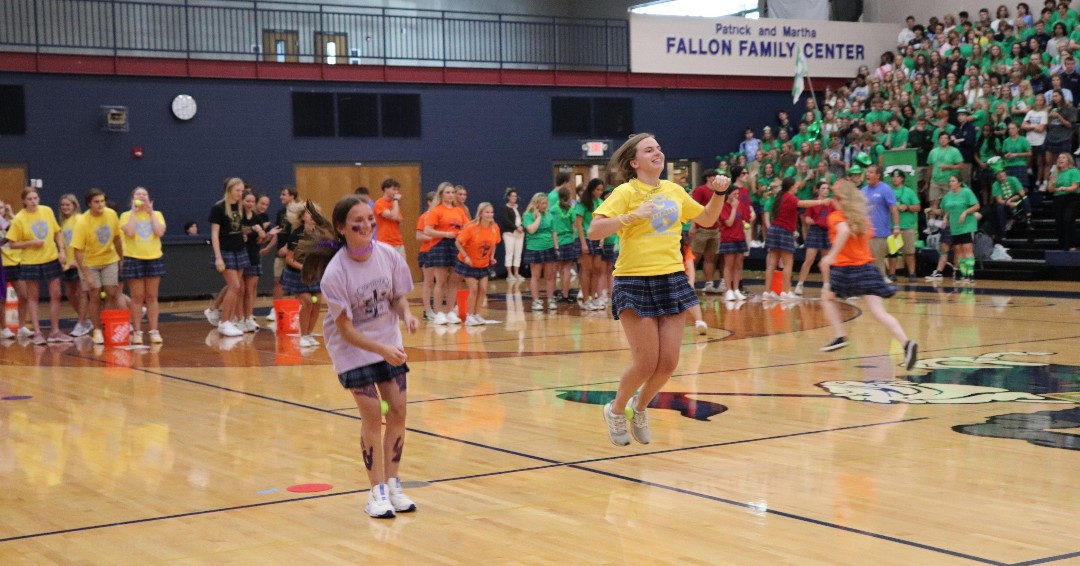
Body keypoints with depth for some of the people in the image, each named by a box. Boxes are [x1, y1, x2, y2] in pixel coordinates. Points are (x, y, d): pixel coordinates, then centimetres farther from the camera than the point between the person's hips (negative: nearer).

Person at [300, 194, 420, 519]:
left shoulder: (388, 256, -14)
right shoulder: (334, 274, -25)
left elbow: (398, 297, 2)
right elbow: (346, 330, -21)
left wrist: (406, 315, -20)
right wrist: (382, 350, -31)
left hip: (389, 343, 4)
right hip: (352, 347, -4)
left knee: (398, 411, 1)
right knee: (372, 415, -9)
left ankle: (393, 484, 16)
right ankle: (377, 492, 4)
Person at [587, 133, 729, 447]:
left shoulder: (674, 191, 10)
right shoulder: (626, 192, -7)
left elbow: (707, 219, 24)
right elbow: (594, 231, -18)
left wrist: (719, 193, 9)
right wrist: (632, 216, -26)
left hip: (672, 279, 5)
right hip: (635, 282, -5)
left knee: (668, 363, 3)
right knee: (646, 364, -6)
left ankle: (639, 407, 31)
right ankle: (616, 410, 22)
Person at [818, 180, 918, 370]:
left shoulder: (836, 216, 0)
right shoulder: (861, 217, 16)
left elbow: (844, 230, -21)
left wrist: (832, 255, -25)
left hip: (845, 268, -4)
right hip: (866, 266, 4)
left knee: (827, 297, 25)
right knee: (879, 312, -8)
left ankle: (839, 336, 12)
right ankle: (907, 343, -29)